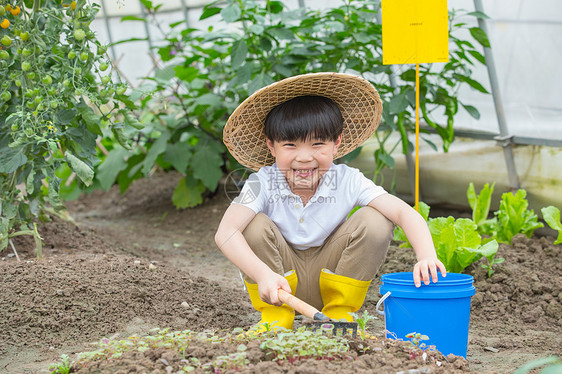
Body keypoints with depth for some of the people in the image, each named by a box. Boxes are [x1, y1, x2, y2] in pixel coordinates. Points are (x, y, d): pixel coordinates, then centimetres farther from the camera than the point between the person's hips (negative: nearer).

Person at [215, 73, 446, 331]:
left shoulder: (347, 182, -19)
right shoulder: (264, 184, -22)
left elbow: (405, 213, -27)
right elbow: (225, 233, -35)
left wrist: (427, 256, -46)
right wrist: (263, 274, -50)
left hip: (329, 275, 1)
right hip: (281, 284, -1)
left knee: (376, 222, -21)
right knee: (255, 225, -28)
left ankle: (339, 314, -5)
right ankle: (275, 317, -8)